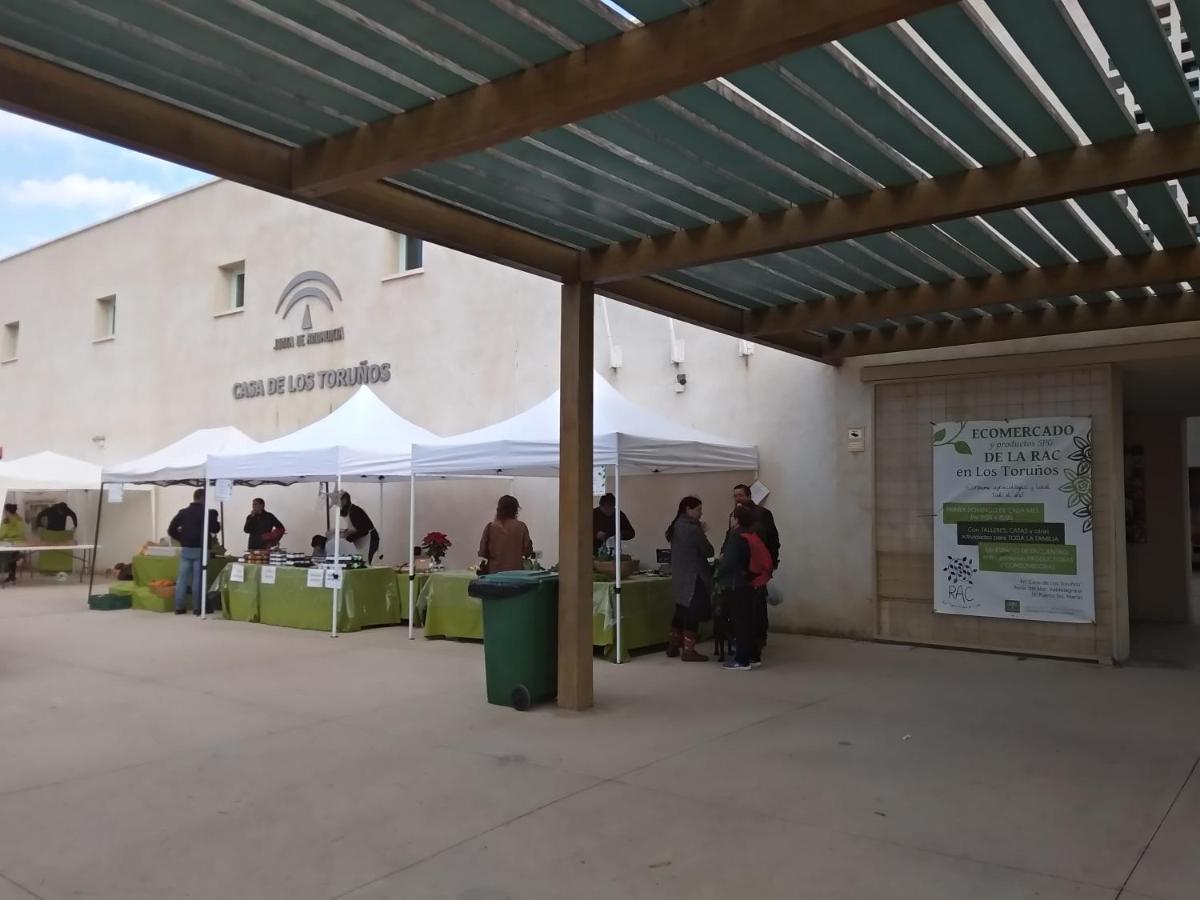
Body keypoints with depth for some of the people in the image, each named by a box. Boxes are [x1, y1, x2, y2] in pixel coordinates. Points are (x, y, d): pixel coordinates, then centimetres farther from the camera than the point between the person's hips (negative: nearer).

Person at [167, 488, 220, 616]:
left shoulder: (183, 512, 7)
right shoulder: (207, 513, -8)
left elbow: (171, 530, 6)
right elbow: (214, 529, -6)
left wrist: (182, 539, 16)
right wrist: (218, 524, 15)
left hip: (185, 549, 4)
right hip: (200, 549, -4)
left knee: (182, 578, 6)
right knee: (198, 578, -1)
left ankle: (179, 607, 8)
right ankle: (198, 607, 1)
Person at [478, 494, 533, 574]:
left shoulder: (490, 527, -4)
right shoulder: (521, 527, -5)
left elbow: (482, 552, -1)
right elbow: (527, 551, 1)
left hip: (494, 571, 1)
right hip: (516, 572, -1)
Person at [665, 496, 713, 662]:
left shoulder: (675, 527, 9)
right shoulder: (693, 529, -18)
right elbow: (708, 551, -11)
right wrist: (703, 533, 5)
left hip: (679, 578, 9)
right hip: (694, 579, -9)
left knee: (681, 611, 17)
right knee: (693, 614, -2)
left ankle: (673, 646, 24)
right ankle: (688, 650, 1)